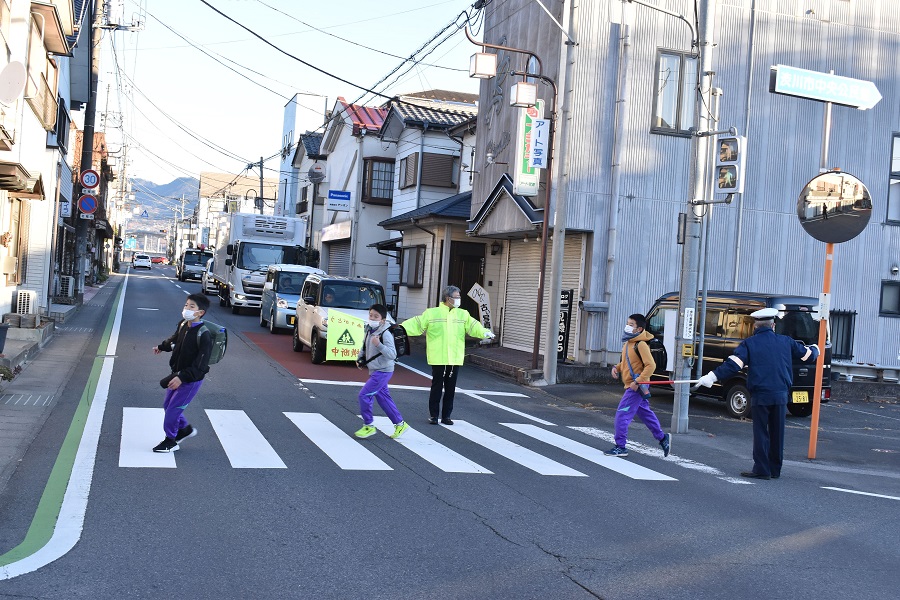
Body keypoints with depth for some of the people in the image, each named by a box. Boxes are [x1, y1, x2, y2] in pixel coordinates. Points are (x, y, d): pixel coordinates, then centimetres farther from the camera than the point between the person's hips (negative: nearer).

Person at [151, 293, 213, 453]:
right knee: (167, 404, 18)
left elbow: (200, 365, -27)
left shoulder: (203, 335, -27)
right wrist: (162, 347, 41)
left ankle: (170, 441, 18)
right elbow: (174, 339, 23)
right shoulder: (183, 325, -3)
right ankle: (185, 428, 39)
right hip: (178, 374, 8)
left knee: (173, 408, -2)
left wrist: (182, 378, -31)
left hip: (192, 379, -8)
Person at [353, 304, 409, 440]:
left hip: (383, 371, -9)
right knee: (383, 398, 14)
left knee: (364, 395, -11)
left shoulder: (385, 334, -19)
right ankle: (400, 424, 24)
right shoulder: (369, 331, 7)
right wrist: (360, 359, 9)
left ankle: (368, 426, 2)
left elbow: (392, 355, -25)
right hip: (374, 371, 9)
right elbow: (364, 347, 24)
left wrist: (379, 345, -35)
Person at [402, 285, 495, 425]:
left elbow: (473, 326, -2)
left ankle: (446, 416, 20)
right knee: (437, 387, 3)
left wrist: (484, 332, -21)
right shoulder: (431, 313, -1)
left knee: (450, 389, 9)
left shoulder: (463, 314, 9)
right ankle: (434, 415, 15)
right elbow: (416, 324, -3)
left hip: (455, 359, 3)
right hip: (438, 359, -3)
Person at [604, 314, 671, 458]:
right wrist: (616, 368, 5)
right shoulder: (627, 343, 10)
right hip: (631, 386, 9)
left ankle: (620, 447, -2)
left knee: (622, 414, -9)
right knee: (645, 413, 19)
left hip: (637, 388, -9)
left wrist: (637, 382, -25)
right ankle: (663, 438, 32)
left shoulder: (640, 344, -18)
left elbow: (651, 365, -23)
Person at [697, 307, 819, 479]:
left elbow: (733, 365, -15)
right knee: (777, 433, 12)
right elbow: (808, 353, 21)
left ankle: (761, 470, 1)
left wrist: (712, 376, -16)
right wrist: (815, 349, 44)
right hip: (780, 395, 4)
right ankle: (775, 470, 19)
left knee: (761, 433, 2)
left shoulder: (749, 343, -3)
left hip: (760, 396, -3)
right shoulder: (785, 342, 8)